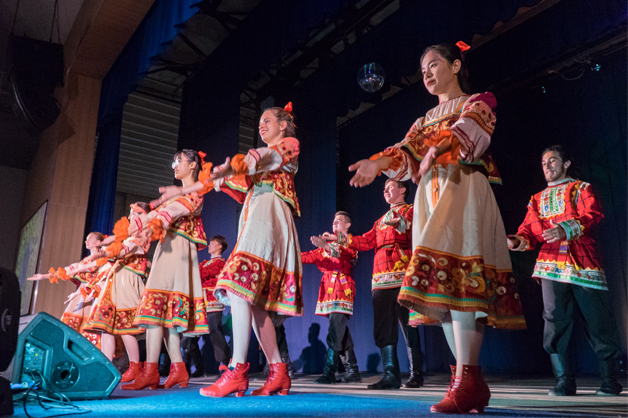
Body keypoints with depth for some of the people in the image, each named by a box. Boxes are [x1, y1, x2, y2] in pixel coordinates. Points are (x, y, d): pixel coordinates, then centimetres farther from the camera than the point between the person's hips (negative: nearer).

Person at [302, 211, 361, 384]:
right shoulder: (328, 242, 26)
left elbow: (346, 253, -18)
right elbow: (312, 256, 20)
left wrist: (326, 246, -33)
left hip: (342, 290, -7)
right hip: (328, 290, 7)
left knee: (335, 333, -14)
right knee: (341, 333, 6)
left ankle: (329, 372, -17)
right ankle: (352, 371, 12)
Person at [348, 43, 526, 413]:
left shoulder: (478, 102, 12)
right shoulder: (424, 120, 28)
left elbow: (468, 129, -11)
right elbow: (408, 151, 10)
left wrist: (437, 148, -30)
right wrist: (380, 163, -11)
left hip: (463, 190, -6)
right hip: (430, 196, 6)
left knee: (457, 274, -23)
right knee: (443, 284, -3)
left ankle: (467, 380, -24)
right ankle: (470, 383, 0)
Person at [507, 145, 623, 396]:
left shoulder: (582, 189, 12)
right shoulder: (537, 200, 24)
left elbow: (592, 215, -7)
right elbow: (530, 230, 14)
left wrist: (566, 229, -27)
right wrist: (518, 241, -10)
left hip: (584, 262, -2)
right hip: (552, 264, 3)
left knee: (598, 322, -2)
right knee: (555, 320, -7)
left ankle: (610, 381, 13)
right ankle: (564, 381, 1)